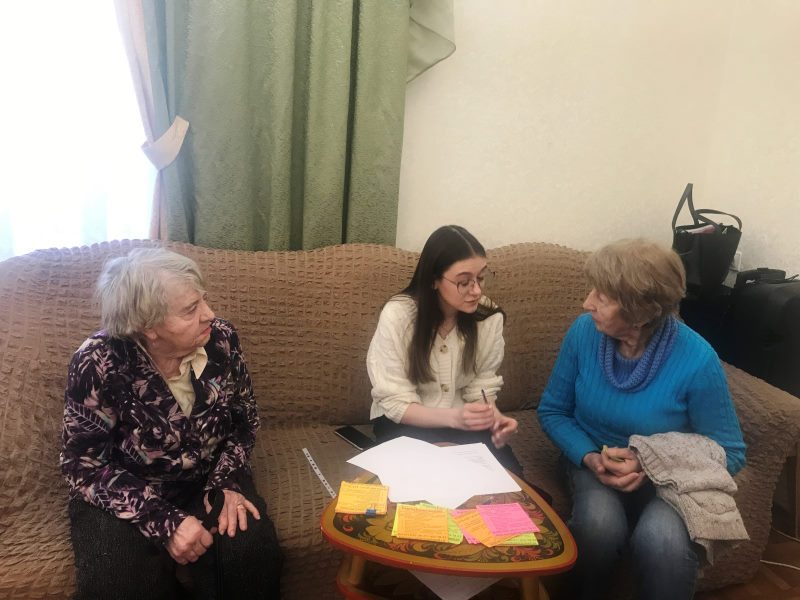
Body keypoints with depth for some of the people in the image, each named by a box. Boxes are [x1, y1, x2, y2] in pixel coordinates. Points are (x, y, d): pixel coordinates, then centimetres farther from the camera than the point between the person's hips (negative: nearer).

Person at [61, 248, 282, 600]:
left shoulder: (221, 339, -13)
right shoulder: (98, 363, -22)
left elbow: (244, 421, 2)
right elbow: (83, 464, -16)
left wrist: (226, 484, -15)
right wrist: (162, 521, -26)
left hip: (206, 480, 2)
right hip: (125, 495, -2)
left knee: (251, 552, -23)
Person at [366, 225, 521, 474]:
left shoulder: (489, 316, -11)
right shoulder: (398, 315, -22)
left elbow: (481, 387, -2)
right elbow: (397, 404, -19)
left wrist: (493, 416, -25)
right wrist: (454, 417, -35)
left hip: (462, 420, 3)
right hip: (405, 421, -3)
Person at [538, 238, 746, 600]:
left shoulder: (696, 361, -20)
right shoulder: (584, 332, -13)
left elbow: (729, 454, -8)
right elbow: (552, 411, -1)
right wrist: (590, 458, -18)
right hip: (593, 461, 2)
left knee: (663, 541, -34)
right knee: (599, 525, -31)